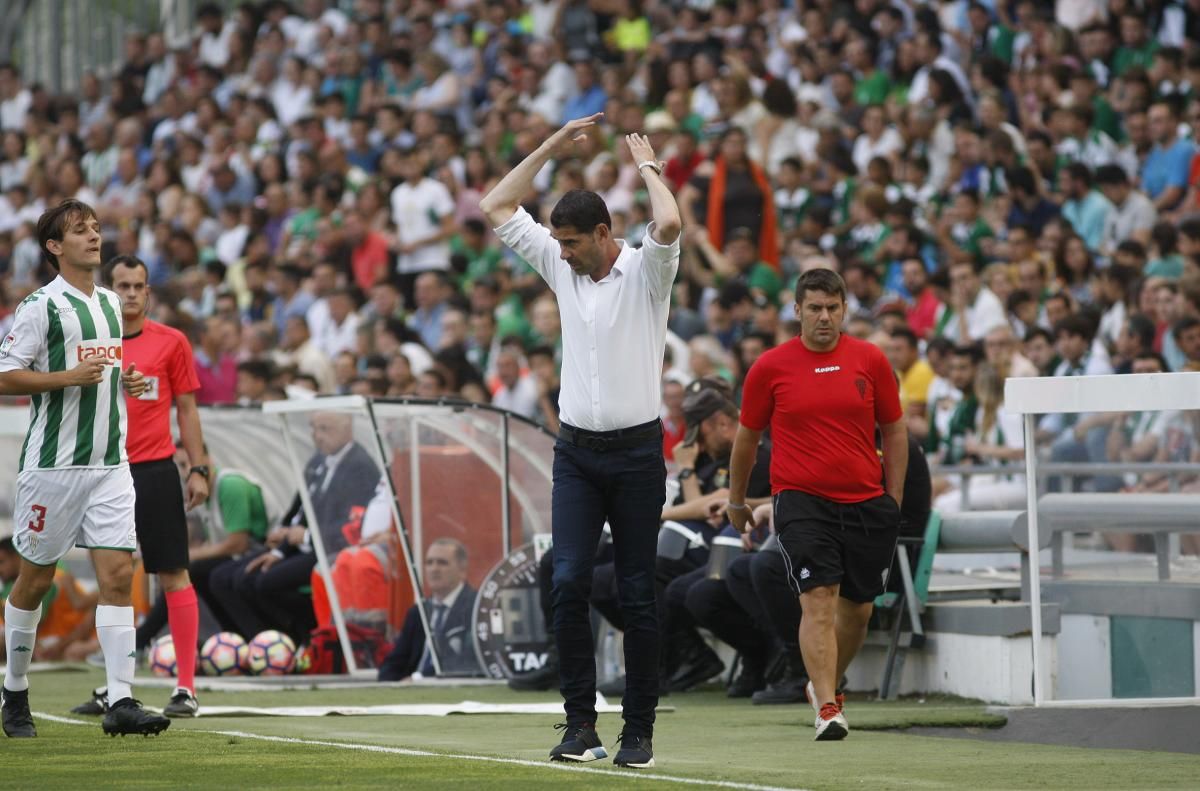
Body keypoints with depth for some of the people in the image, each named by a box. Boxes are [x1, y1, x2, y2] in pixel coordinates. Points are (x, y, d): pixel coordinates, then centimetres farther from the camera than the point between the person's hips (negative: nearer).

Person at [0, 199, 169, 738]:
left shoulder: (110, 304, 15)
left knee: (118, 573, -6)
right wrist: (70, 377, -20)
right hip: (53, 465, -6)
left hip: (110, 464, 6)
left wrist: (125, 381, 9)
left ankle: (121, 702, -10)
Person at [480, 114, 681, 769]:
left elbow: (668, 225, -27)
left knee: (637, 597, -1)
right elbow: (497, 209, 13)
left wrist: (648, 165, -10)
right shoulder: (562, 267, 10)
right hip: (575, 450, 4)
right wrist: (550, 149, 7)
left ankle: (638, 731, 3)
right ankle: (580, 724, -4)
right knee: (569, 583, -8)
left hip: (636, 451, -4)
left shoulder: (645, 272, -5)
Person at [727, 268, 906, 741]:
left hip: (866, 502, 3)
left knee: (858, 607, 10)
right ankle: (827, 710, -22)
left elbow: (894, 430, 11)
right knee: (818, 599, -17)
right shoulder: (770, 368, -2)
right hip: (801, 501, -3)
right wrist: (736, 500, 18)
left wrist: (894, 500, 7)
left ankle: (824, 685, 35)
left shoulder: (870, 360, 2)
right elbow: (747, 436, 10)